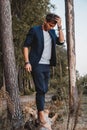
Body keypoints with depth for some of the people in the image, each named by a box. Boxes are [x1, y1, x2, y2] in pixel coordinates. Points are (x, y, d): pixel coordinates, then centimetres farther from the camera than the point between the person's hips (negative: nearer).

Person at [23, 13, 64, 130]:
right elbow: (26, 46, -6)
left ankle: (40, 111, 21)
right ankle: (42, 117, -8)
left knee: (44, 89, 9)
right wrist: (27, 62, -14)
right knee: (41, 89, -11)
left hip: (47, 65, 6)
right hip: (37, 65, -6)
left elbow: (61, 41, 4)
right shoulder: (34, 30, -4)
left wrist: (60, 27, -1)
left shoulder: (52, 32, 14)